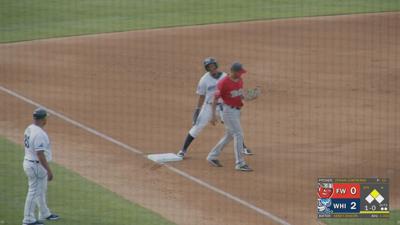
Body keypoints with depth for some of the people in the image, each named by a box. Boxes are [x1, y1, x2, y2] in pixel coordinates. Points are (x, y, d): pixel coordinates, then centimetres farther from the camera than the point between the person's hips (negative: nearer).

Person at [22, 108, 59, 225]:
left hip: (28, 162, 10)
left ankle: (44, 214, 36)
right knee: (34, 191, -1)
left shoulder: (29, 129, 6)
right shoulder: (39, 133, -24)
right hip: (37, 166, -10)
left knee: (41, 190, 23)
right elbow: (40, 154, -27)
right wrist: (49, 170, -24)